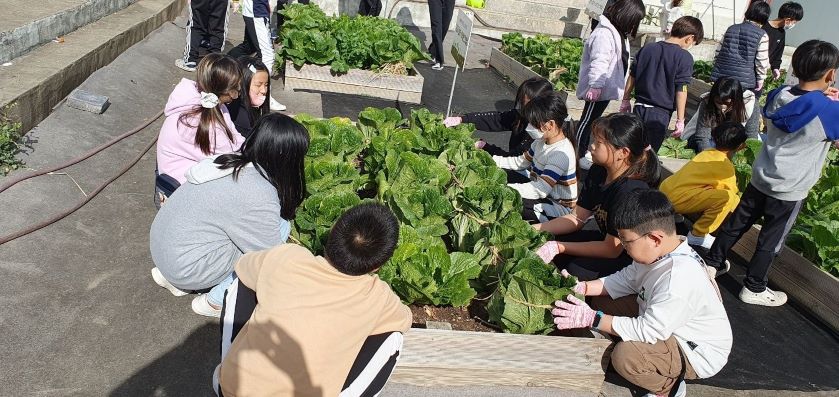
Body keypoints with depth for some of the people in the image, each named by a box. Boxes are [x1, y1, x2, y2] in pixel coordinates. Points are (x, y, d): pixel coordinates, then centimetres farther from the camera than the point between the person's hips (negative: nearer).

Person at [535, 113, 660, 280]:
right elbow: (577, 218, 3)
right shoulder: (598, 172, -4)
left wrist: (560, 247, -23)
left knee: (576, 269, -29)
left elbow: (611, 249, -24)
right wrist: (533, 229, -7)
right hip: (607, 240, 8)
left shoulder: (631, 191, -30)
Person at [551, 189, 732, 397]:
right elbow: (625, 280, 3)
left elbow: (648, 331, -31)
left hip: (698, 352, -9)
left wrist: (592, 319, -30)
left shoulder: (679, 280, -37)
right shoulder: (660, 252, -10)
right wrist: (582, 287, -9)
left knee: (625, 355, -32)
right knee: (602, 302, 2)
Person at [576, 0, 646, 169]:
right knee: (588, 120, -1)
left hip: (605, 87, 10)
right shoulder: (604, 33, -21)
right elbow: (599, 63, -28)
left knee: (591, 120, 17)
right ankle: (579, 155, 7)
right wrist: (595, 86, -33)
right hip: (598, 89, -10)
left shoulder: (618, 32, 14)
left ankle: (584, 151, 28)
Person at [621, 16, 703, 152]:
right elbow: (681, 90, -12)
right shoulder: (684, 57, -10)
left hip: (640, 107, 5)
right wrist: (680, 120, -8)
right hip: (661, 113, -4)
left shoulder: (647, 48, 6)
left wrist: (626, 100, 21)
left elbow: (632, 76, 11)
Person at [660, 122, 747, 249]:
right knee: (729, 198, -15)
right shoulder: (726, 166, -8)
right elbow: (732, 192, 0)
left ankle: (676, 213, 21)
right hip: (675, 199, -9)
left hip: (665, 188, 9)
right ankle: (698, 235, -5)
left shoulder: (707, 153, 13)